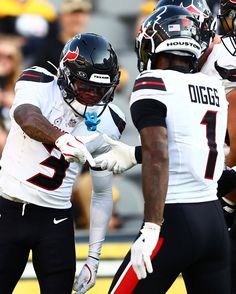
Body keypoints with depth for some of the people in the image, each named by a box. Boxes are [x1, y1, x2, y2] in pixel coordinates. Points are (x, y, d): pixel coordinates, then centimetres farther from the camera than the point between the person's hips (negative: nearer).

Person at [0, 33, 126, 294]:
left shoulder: (107, 125, 0)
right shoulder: (38, 84, -9)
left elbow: (102, 194, 8)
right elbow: (26, 116, -33)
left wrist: (94, 258, 5)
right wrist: (61, 139, -54)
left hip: (55, 221, 2)